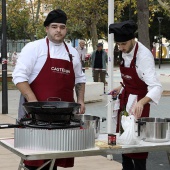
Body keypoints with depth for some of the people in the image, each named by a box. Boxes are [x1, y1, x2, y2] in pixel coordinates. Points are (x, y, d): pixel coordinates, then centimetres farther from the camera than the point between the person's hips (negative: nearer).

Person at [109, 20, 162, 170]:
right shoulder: (125, 52, -1)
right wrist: (121, 87, 3)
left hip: (138, 102, -7)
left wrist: (141, 103, -51)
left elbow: (156, 87, -35)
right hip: (125, 98, 7)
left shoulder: (144, 56, -26)